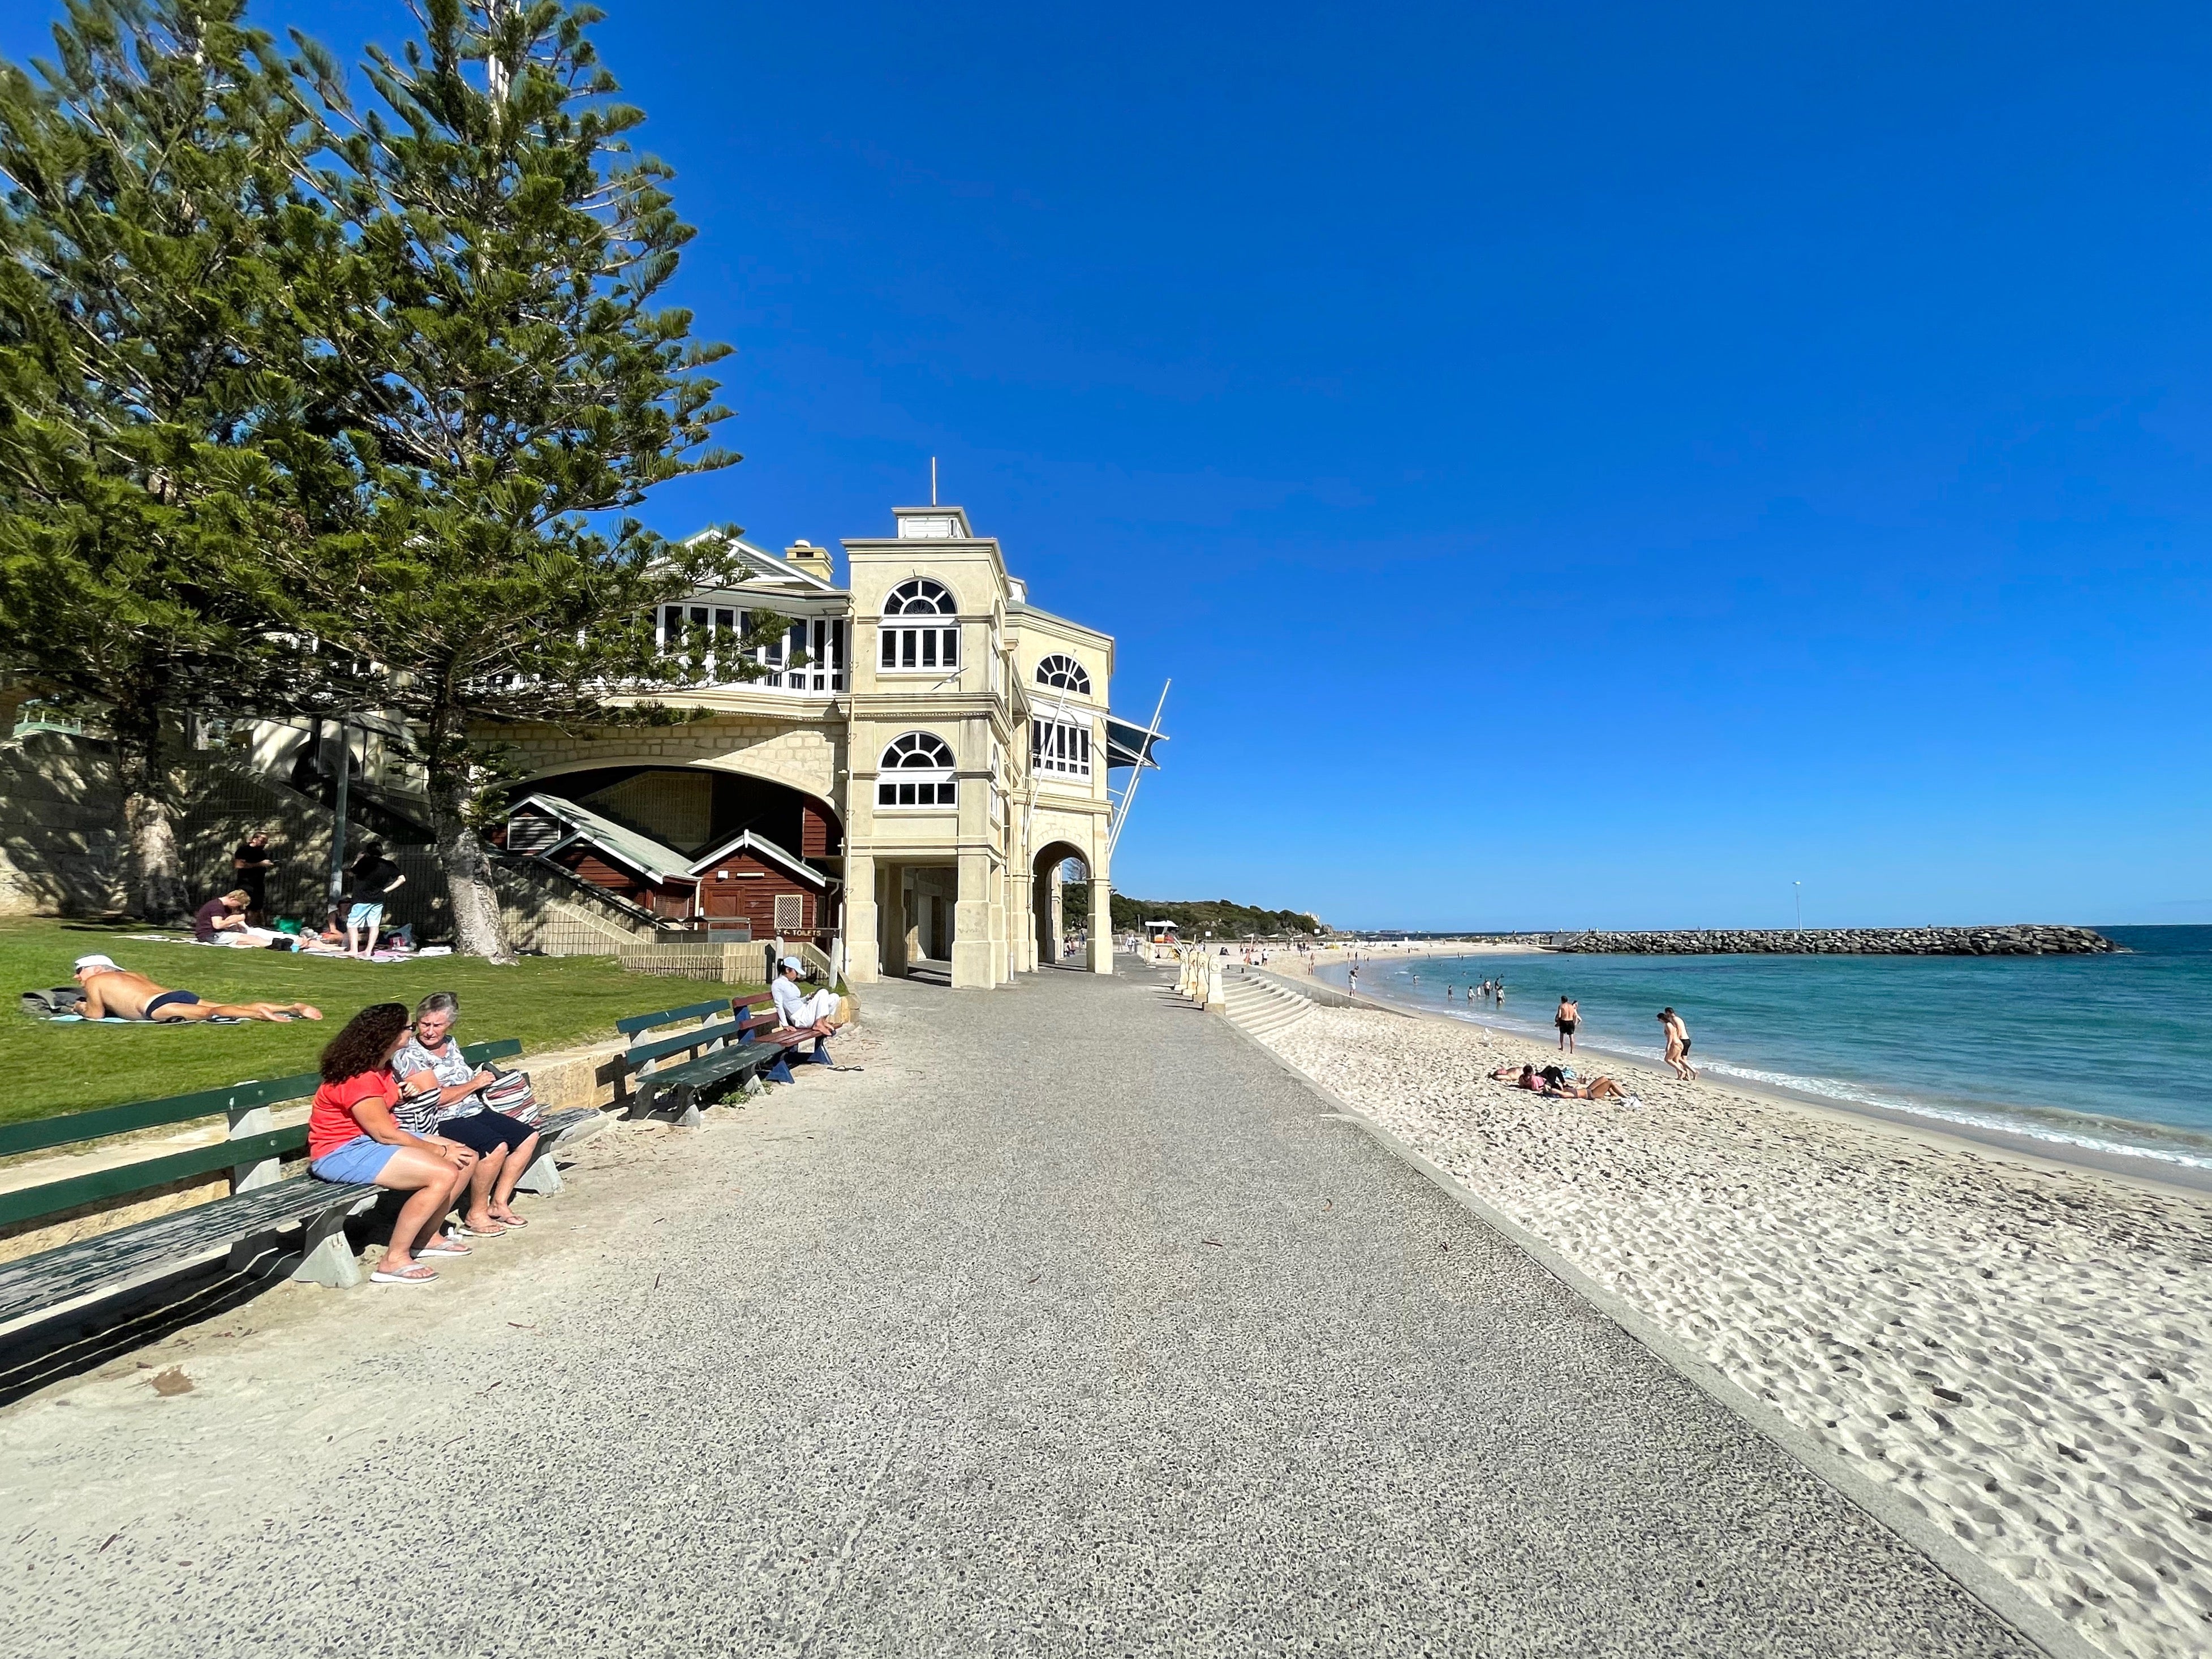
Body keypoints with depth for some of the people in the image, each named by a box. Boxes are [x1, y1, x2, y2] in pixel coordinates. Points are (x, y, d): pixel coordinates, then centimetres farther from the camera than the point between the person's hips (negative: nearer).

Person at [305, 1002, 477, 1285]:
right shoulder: (358, 1079, -23)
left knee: (466, 1159, 1)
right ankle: (394, 1261, -17)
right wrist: (439, 1151, -15)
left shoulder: (379, 1068, 8)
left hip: (374, 1138, 10)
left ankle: (427, 1237, 13)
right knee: (443, 1174, -27)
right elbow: (385, 1133, -22)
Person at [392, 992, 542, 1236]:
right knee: (496, 1146, -30)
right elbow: (437, 1098, -17)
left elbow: (466, 1082, 9)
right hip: (441, 1122, -8)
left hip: (474, 1111, 8)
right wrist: (476, 1083, -6)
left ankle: (498, 1203, 7)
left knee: (528, 1137, -1)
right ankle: (475, 1215, -11)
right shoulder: (408, 1055, -11)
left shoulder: (450, 1043, 12)